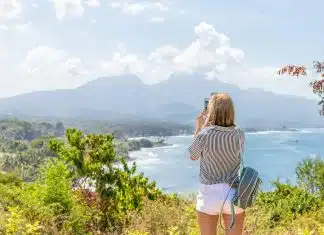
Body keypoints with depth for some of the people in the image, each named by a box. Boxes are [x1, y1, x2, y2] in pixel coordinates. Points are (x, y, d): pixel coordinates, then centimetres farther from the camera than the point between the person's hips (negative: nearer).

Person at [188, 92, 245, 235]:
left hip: (209, 194, -2)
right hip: (234, 194, 3)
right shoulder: (239, 135, -6)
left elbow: (193, 156, 5)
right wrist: (209, 126, 17)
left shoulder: (203, 135, -14)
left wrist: (198, 128, 11)